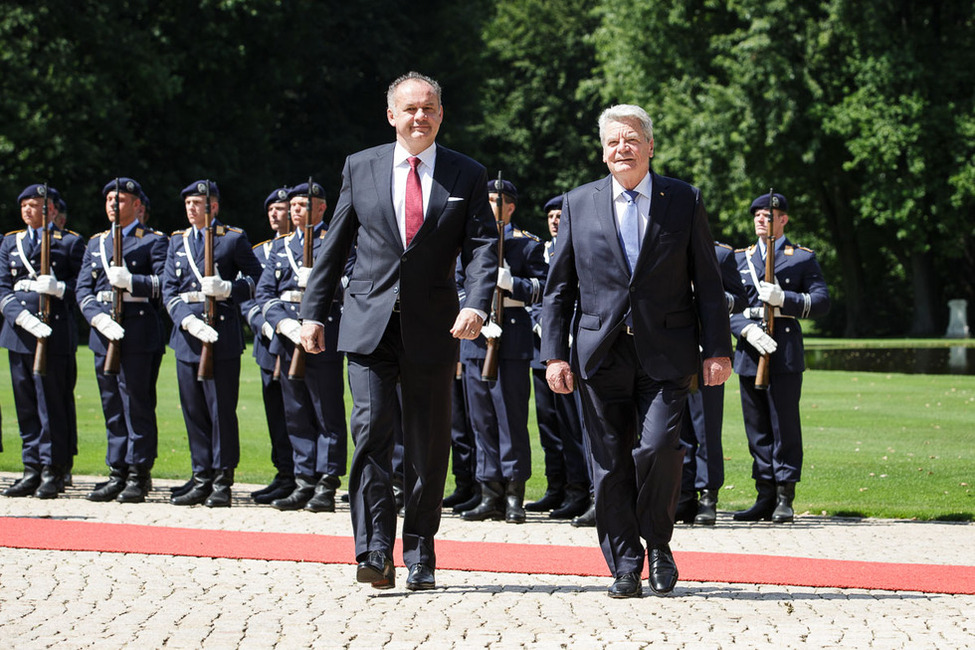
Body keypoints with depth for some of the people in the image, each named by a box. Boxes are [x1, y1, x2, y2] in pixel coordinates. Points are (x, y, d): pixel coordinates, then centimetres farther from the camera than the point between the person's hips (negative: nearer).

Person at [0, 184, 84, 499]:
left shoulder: (70, 243, 4)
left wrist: (59, 288, -17)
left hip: (55, 333, -5)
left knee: (52, 404, -5)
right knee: (26, 406, 7)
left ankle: (53, 471, -1)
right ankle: (32, 470, 13)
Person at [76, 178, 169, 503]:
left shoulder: (154, 241, 3)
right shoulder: (96, 243, 18)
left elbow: (166, 284, -9)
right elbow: (82, 291, 10)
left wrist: (131, 280, -21)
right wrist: (100, 319, -8)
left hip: (139, 333, -5)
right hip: (104, 333, 5)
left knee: (137, 405, -5)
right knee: (112, 407, 8)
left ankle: (138, 476, -1)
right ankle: (117, 474, 13)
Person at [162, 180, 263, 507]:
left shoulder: (233, 239, 1)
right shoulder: (178, 242, 14)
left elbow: (256, 277, 2)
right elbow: (169, 290, 7)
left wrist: (227, 289, -16)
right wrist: (189, 321, -10)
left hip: (223, 336, -5)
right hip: (187, 334, 5)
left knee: (222, 410, -3)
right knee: (194, 412, 7)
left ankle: (222, 483, 2)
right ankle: (202, 480, 14)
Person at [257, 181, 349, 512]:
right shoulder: (281, 246, 18)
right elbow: (264, 292, 10)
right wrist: (284, 323, -6)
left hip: (324, 338, -6)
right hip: (287, 336, 6)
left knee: (328, 416, -4)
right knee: (297, 416, 8)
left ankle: (326, 487, -2)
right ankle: (304, 483, 13)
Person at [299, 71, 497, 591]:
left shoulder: (467, 176, 5)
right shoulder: (361, 168, 7)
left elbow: (482, 246, -3)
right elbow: (335, 245, 11)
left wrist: (476, 304, -20)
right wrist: (313, 312, 8)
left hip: (432, 330, 0)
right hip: (369, 324, 0)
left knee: (429, 443, 5)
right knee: (371, 429, -12)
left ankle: (420, 557, 15)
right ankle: (374, 553, -14)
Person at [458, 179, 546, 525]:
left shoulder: (527, 245, 4)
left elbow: (543, 289, -3)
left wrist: (510, 282, -19)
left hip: (512, 340, -4)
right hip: (475, 338, 4)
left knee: (511, 417, -4)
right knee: (481, 418, 4)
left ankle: (514, 496, 0)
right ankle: (491, 494, 8)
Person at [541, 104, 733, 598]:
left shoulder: (685, 201, 6)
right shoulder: (579, 205, 9)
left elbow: (707, 283, 6)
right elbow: (559, 287, 10)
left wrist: (717, 350, -1)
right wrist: (554, 353, 2)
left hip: (664, 353, -2)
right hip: (601, 353, 2)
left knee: (658, 447, -16)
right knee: (610, 463, 1)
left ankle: (658, 545, 6)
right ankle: (624, 566, 10)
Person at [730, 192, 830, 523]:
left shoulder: (803, 258, 7)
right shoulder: (740, 258, 14)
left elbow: (822, 301, -2)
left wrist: (783, 299, -16)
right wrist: (747, 329, -12)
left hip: (785, 355, -3)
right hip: (750, 353, 3)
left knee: (785, 427, -4)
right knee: (757, 429, 5)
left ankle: (784, 499, 0)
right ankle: (765, 497, 10)